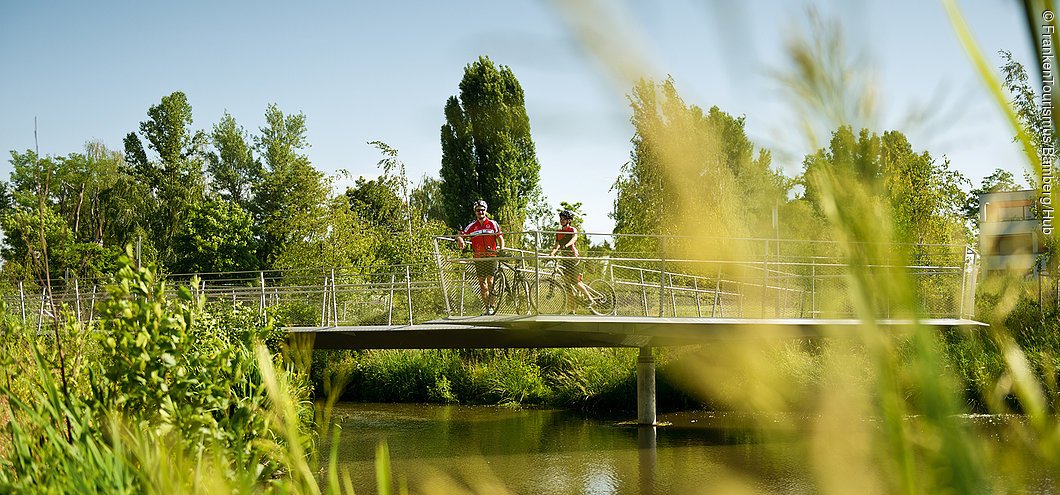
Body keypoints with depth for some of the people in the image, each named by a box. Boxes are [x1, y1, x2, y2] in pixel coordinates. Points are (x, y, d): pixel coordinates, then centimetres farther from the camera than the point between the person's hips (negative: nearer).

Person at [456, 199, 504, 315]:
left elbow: (500, 237, 2)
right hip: (478, 257, 3)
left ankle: (492, 305, -3)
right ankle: (487, 307, 8)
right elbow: (461, 235, 4)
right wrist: (460, 240, -19)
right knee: (482, 282, 3)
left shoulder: (493, 224, 4)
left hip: (491, 256, -3)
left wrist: (501, 249, -15)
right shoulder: (472, 226, 7)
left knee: (490, 280, -10)